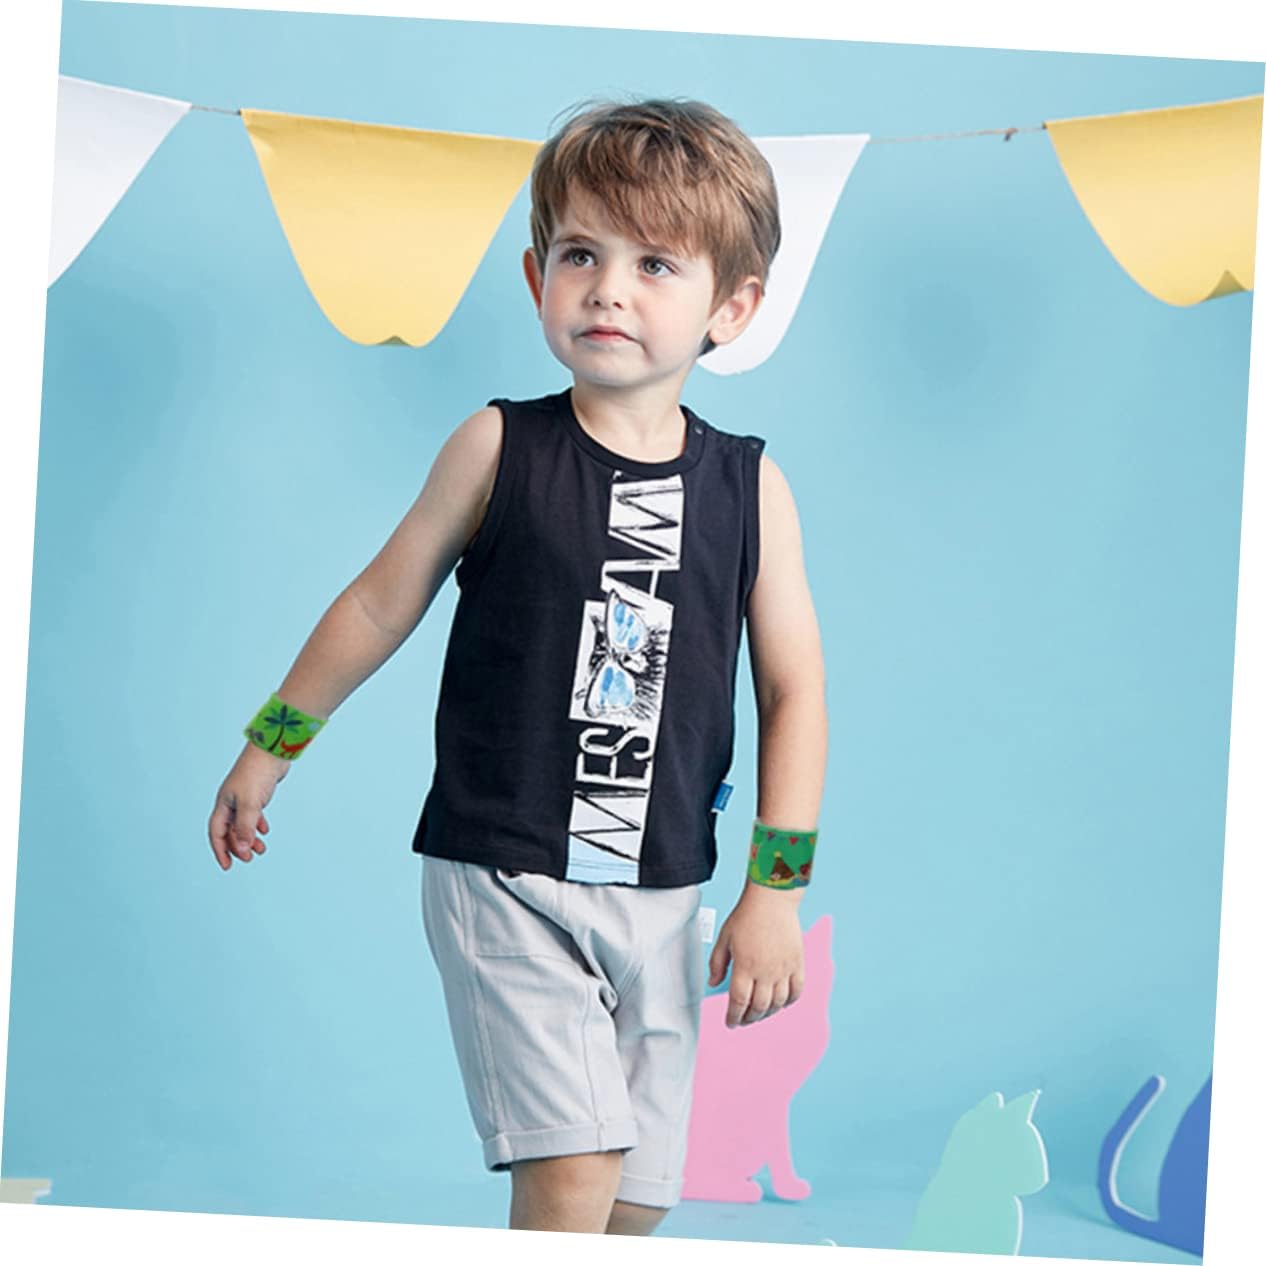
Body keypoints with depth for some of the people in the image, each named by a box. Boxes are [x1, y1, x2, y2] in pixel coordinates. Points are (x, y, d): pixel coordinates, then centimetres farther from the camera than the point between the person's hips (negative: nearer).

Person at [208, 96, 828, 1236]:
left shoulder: (750, 487, 0)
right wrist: (270, 748, 15)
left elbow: (795, 690, 3)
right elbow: (383, 603, 6)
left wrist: (775, 890, -1)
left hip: (659, 898, 3)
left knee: (641, 1193, 9)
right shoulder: (500, 449, -5)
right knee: (571, 1176, -13)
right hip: (501, 880, -3)